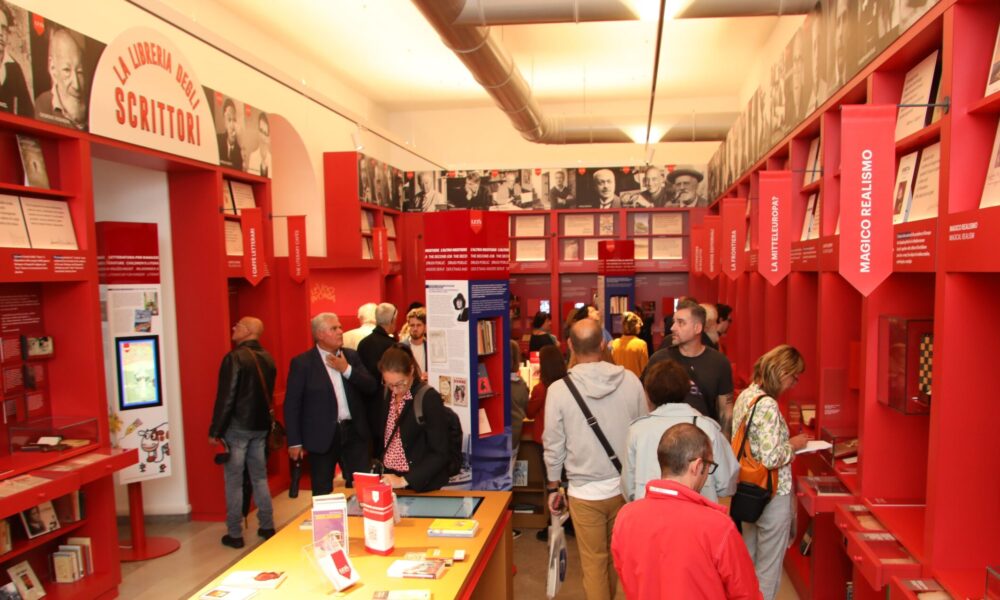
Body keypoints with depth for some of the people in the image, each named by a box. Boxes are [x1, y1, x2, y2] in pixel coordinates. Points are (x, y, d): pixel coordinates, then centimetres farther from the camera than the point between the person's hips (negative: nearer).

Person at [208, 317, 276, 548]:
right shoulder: (267, 359, 5)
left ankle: (234, 534, 10)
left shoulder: (235, 358, -15)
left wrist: (215, 430, -11)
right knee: (259, 477, 15)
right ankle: (267, 527, 21)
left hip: (237, 427, -6)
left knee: (234, 481, 4)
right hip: (260, 426, 6)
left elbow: (225, 397, -17)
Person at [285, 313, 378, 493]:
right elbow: (292, 404, -5)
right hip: (322, 436, -3)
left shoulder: (352, 356, 6)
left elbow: (372, 388, 0)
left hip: (354, 432, 3)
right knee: (322, 494, 9)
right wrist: (295, 442, -7)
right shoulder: (302, 363, -6)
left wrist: (347, 369, -13)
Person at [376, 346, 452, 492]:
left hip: (421, 485, -5)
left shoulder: (429, 398, -17)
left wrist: (404, 480, -23)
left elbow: (439, 454, -19)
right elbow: (381, 439, 12)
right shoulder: (386, 396, 1)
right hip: (388, 479, 6)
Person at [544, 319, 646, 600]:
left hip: (585, 491, -3)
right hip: (626, 486, 3)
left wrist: (553, 486, 8)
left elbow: (554, 445, -6)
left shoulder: (559, 389, -14)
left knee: (594, 561, 12)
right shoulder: (630, 380, -9)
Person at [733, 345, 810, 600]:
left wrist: (787, 442, 9)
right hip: (772, 495, -9)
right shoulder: (767, 405, -23)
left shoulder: (745, 396, 4)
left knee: (748, 561, 22)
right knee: (768, 569, 8)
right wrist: (793, 445, -10)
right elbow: (771, 459, -27)